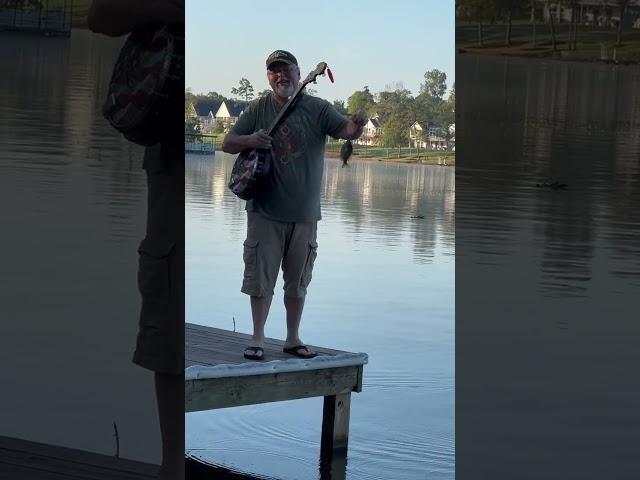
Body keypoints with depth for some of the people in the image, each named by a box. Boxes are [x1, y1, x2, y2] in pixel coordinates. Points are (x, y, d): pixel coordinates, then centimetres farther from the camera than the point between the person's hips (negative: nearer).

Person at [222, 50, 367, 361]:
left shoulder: (318, 109, -1)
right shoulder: (258, 109, 1)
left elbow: (345, 130, -13)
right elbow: (227, 144, 2)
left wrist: (357, 125, -37)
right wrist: (250, 141, -20)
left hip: (304, 213, 1)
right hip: (265, 211, 0)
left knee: (298, 281, 10)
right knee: (260, 277, 1)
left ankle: (293, 339, 22)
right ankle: (258, 339, 11)